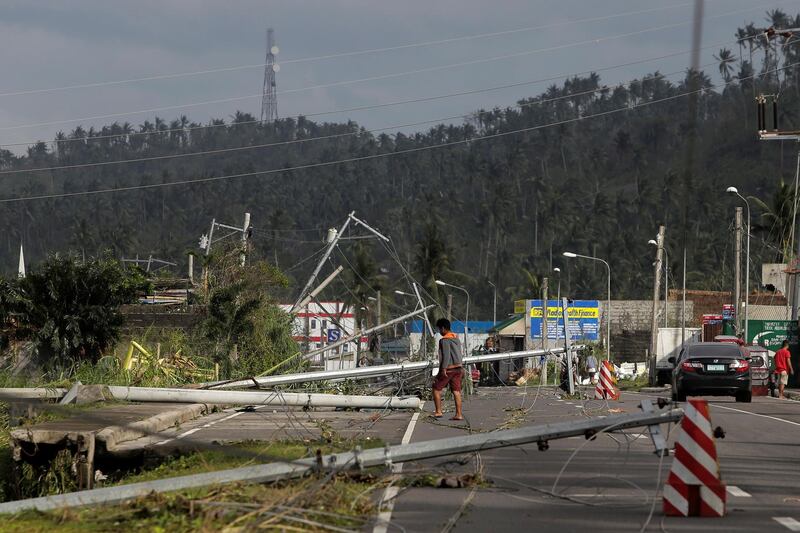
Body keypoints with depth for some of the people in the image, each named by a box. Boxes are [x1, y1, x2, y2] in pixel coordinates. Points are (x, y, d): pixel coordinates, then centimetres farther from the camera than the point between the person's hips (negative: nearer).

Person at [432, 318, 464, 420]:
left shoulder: (445, 340, -13)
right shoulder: (456, 338, 13)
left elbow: (446, 355, -21)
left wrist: (443, 369, -23)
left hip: (448, 368, -8)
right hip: (458, 367, 8)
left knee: (436, 388, 5)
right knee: (456, 391, 5)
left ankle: (438, 412, 3)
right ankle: (459, 414, 2)